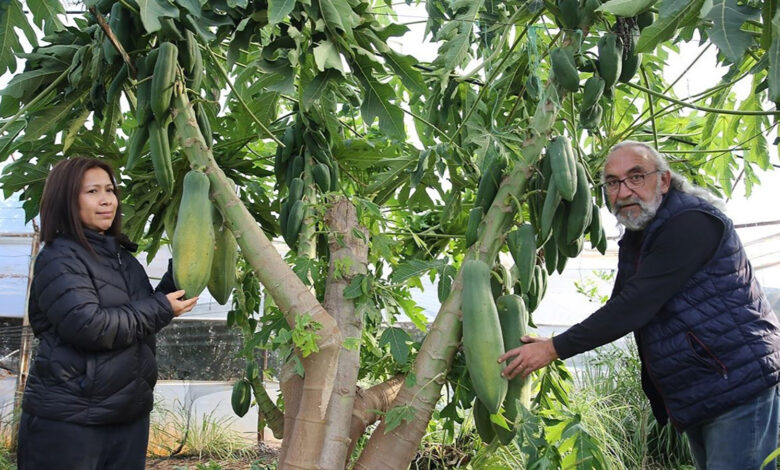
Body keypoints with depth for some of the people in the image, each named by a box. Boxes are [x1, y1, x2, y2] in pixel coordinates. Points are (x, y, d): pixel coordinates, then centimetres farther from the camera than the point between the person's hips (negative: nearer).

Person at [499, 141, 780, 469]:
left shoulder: (692, 223, -20)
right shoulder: (635, 239, 11)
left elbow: (635, 306, -25)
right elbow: (620, 306, 17)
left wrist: (555, 348, -21)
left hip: (737, 386, -9)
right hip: (693, 398, 9)